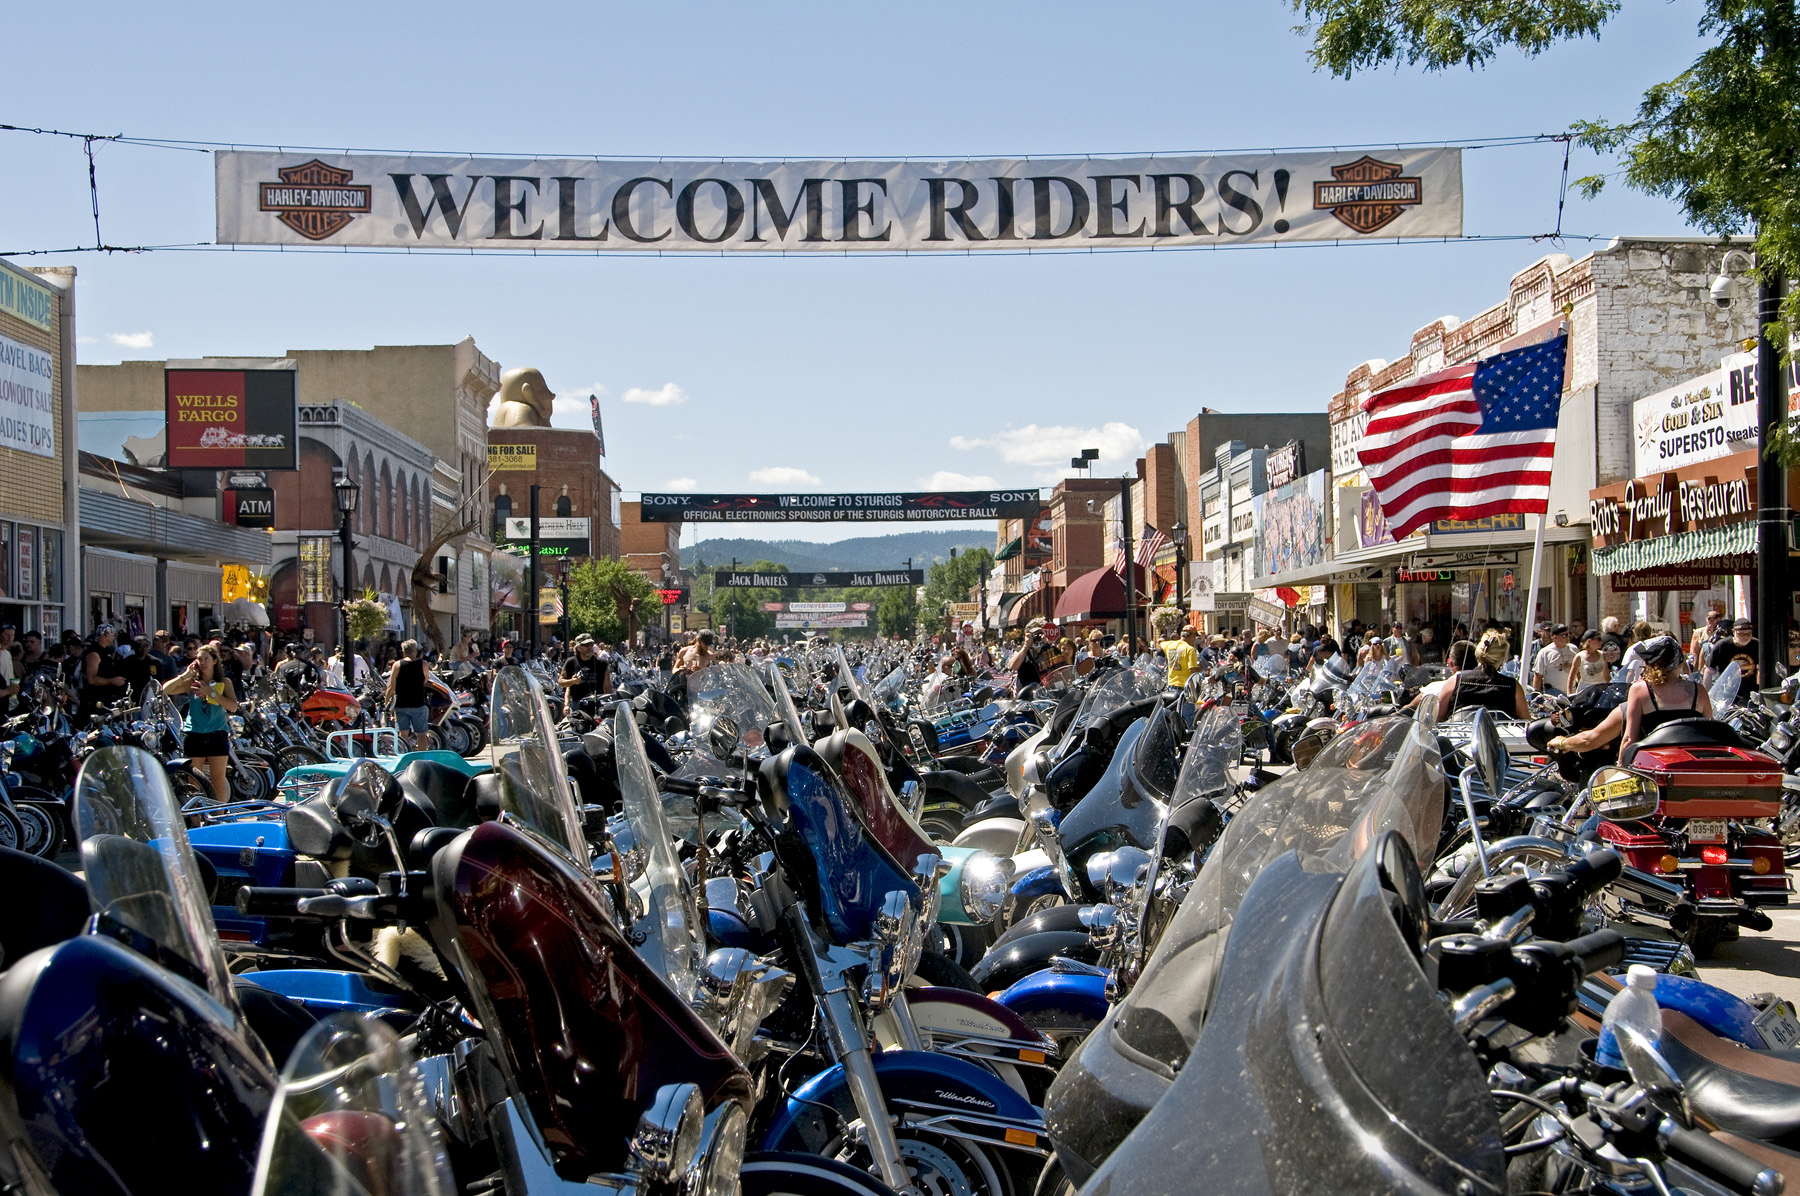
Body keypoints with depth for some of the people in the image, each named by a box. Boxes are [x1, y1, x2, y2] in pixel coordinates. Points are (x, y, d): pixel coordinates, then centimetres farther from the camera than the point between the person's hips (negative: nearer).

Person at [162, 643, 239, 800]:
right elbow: (166, 689, -4)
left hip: (217, 734, -1)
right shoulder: (192, 682, 8)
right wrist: (185, 675, -7)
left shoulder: (224, 682, 6)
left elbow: (233, 707, -7)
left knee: (218, 779, -1)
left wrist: (211, 692, -11)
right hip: (194, 734, 1)